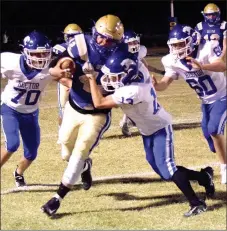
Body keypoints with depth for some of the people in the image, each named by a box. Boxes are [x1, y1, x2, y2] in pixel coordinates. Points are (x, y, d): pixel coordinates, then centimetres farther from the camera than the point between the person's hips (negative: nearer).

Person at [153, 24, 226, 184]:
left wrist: (201, 66, -61)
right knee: (208, 132, 11)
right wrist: (154, 86, -42)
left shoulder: (207, 49, -27)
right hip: (206, 101, 7)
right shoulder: (173, 61, -11)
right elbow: (165, 83, -18)